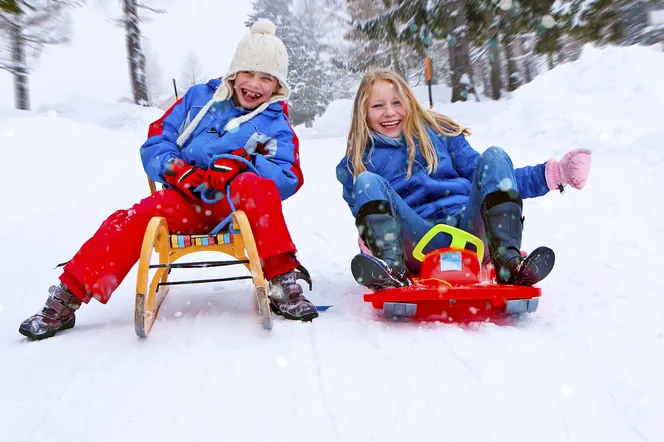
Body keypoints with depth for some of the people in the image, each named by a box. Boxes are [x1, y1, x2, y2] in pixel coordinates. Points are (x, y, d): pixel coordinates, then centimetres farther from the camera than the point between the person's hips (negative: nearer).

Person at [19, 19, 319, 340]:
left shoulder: (276, 124, 7)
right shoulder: (199, 97, 13)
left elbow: (289, 178, -7)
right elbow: (156, 141, 10)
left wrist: (243, 165, -22)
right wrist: (173, 168, -12)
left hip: (234, 205, -2)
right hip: (185, 200, 2)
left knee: (254, 185, -34)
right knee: (132, 220, -23)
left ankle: (282, 278, -34)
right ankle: (67, 298, -13)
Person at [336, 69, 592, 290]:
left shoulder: (440, 132, 18)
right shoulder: (356, 164, 14)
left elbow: (492, 180, 18)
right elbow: (363, 215, 11)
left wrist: (554, 174, 8)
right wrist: (368, 242, -14)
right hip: (420, 242, -1)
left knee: (493, 157, -16)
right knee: (367, 181, -19)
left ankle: (509, 263, -34)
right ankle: (393, 269, -44)